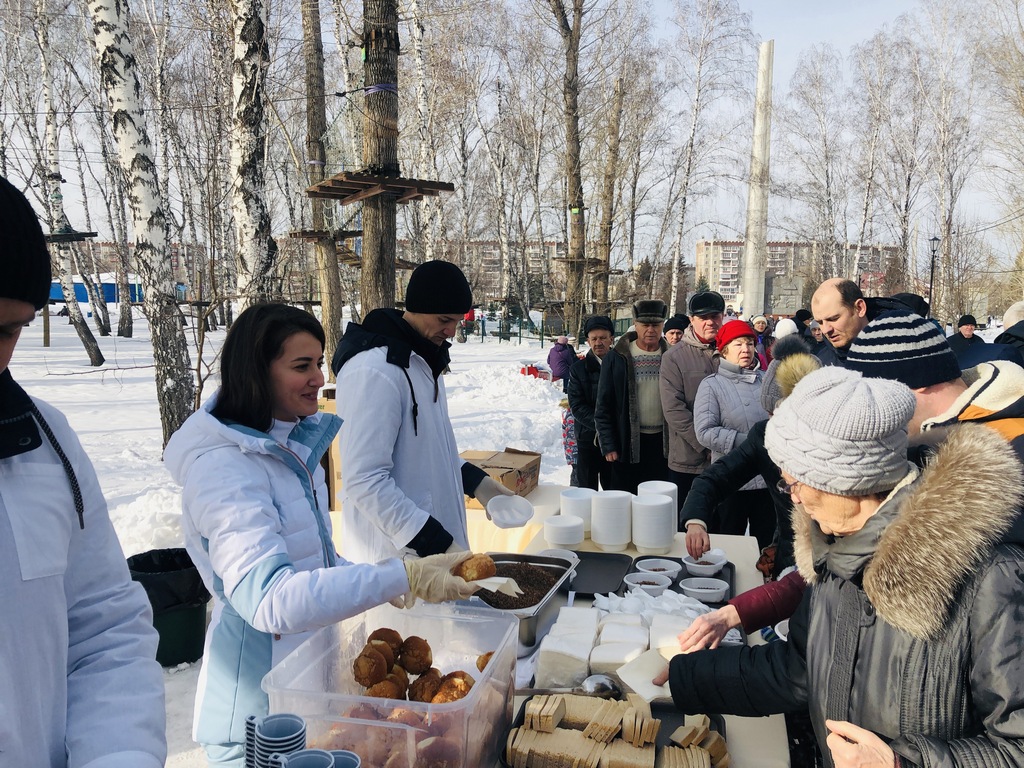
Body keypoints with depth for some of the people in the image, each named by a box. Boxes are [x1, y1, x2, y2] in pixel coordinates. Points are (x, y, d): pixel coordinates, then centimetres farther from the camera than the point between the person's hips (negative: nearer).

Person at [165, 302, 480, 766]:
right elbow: (268, 598, -38)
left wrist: (373, 580, 1)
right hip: (258, 702, -8)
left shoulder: (292, 443, 2)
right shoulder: (224, 468, -26)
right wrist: (402, 578, -41)